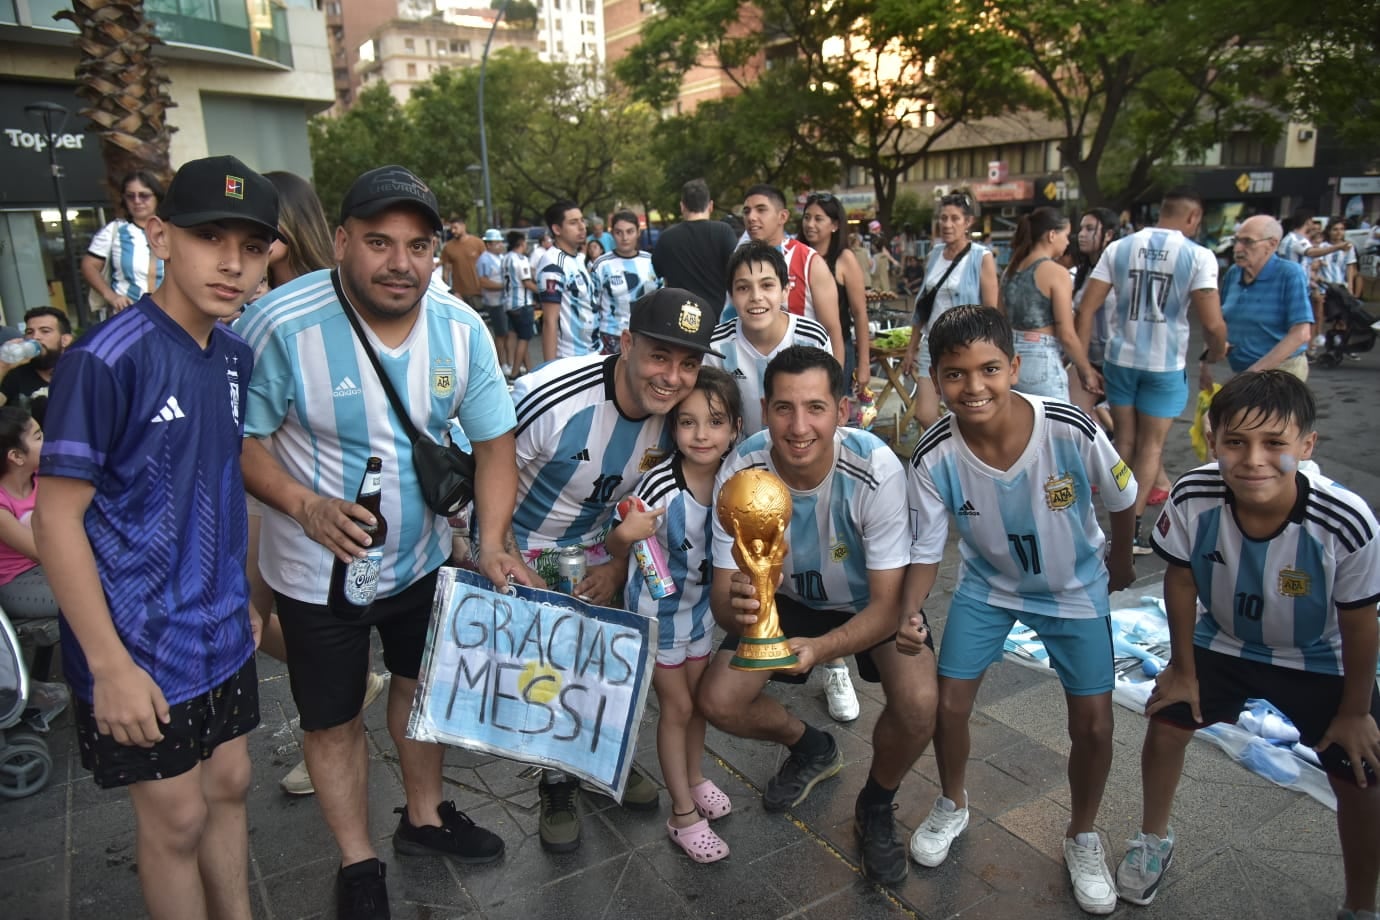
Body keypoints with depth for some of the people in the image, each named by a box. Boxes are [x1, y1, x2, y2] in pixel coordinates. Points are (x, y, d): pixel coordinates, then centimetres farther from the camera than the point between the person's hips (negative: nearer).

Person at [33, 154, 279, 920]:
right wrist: (109, 664, -18)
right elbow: (56, 520, -18)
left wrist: (246, 594, 13)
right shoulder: (105, 360, -20)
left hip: (221, 630, 6)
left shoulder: (237, 356, 1)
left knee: (228, 786, 20)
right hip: (141, 644, -6)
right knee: (177, 819, 10)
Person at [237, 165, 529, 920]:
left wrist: (492, 539, -21)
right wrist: (306, 507, -32)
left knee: (422, 683, 22)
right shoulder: (281, 324, -24)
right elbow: (241, 438, -16)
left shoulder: (462, 328, -12)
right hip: (321, 569, -4)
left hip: (424, 556, 4)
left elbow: (493, 440, -8)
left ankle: (424, 817, 48)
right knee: (332, 717, 13)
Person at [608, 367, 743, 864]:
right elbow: (617, 547, -21)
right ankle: (683, 814, 25)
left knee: (698, 697, 21)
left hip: (701, 604, 5)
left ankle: (695, 778, 45)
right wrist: (625, 532, -42)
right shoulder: (659, 484, -31)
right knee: (676, 706, 7)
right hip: (656, 609, -5)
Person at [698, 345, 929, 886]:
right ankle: (812, 750, 22)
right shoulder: (741, 471, -28)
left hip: (872, 601, -2)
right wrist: (736, 606, -49)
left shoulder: (876, 470, -34)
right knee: (718, 702, -14)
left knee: (919, 702, -28)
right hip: (788, 598, 2)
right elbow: (720, 593, -23)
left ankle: (876, 810, 8)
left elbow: (889, 603, -28)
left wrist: (820, 648, -47)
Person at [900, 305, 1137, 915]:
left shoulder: (1072, 431, -32)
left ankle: (1083, 836, 30)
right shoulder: (933, 459, -28)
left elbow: (1122, 500, -9)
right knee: (949, 704, 0)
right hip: (988, 585, 1)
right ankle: (952, 806, 33)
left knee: (1093, 724, 0)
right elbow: (925, 553, -17)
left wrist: (1119, 562, 8)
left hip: (1074, 588, 0)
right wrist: (910, 612, -36)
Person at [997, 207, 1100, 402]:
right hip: (1042, 362, -7)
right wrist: (1087, 371, -1)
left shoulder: (1011, 270, 10)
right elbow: (1067, 335, -12)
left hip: (1011, 359, 7)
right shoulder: (1056, 272, -10)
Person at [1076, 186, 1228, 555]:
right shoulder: (1198, 256, -9)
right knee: (1151, 445, 11)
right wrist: (1216, 353, 6)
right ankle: (1132, 528, 11)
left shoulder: (1119, 248, 0)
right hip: (1165, 364, -3)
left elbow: (1087, 309, -4)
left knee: (1124, 439, 17)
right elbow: (1213, 323, -15)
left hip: (1120, 359, 3)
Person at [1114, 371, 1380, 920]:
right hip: (1221, 643, 1)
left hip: (1319, 663, -1)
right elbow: (1180, 582, -12)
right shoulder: (1192, 499, -32)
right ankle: (1154, 840, 30)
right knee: (1166, 724, 1)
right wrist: (1183, 669, -1)